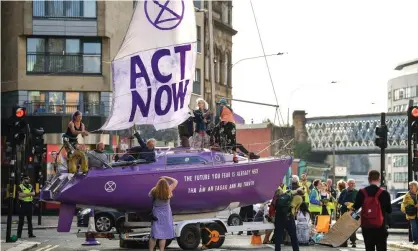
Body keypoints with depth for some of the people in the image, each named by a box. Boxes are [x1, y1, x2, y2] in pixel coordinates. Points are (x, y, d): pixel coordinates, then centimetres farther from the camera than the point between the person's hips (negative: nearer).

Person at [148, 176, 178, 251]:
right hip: (165, 215, -1)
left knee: (154, 235, 6)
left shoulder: (154, 191, -15)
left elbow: (149, 195, 9)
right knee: (163, 235, 2)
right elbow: (175, 181, -3)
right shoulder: (168, 191, -15)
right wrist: (166, 177, -1)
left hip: (156, 215, 1)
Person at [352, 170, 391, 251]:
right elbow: (389, 210, -2)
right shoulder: (384, 193, -10)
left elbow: (355, 207, 3)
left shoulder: (362, 193, -4)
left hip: (366, 227, 3)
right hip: (380, 227, -2)